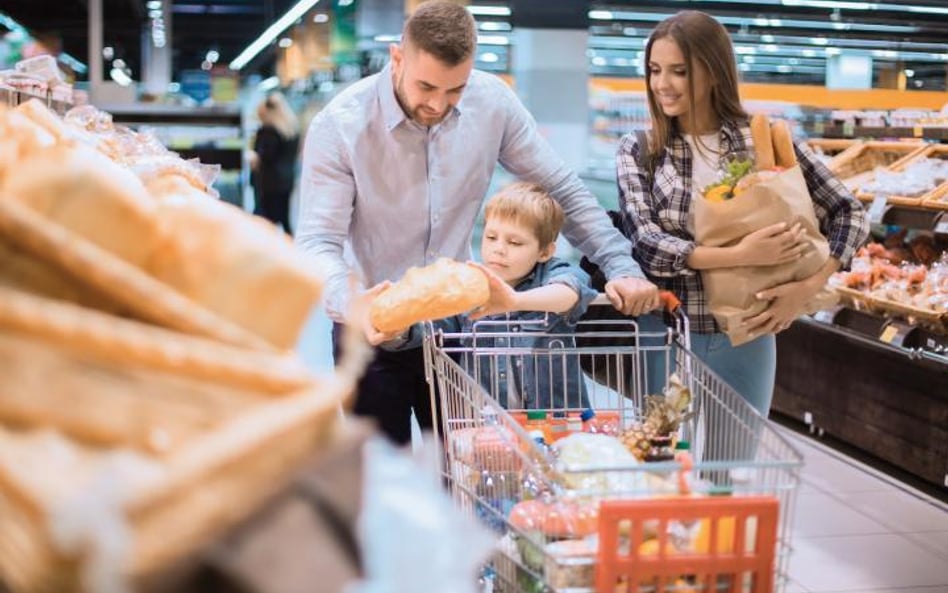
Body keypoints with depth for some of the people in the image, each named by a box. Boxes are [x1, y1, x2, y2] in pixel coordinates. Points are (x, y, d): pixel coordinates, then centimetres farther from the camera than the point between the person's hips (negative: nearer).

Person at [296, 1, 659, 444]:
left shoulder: (492, 102, -8)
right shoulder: (339, 126, -18)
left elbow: (561, 190, 1)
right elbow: (317, 242, -22)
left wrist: (621, 265, -10)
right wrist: (352, 304, -43)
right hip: (373, 332, -3)